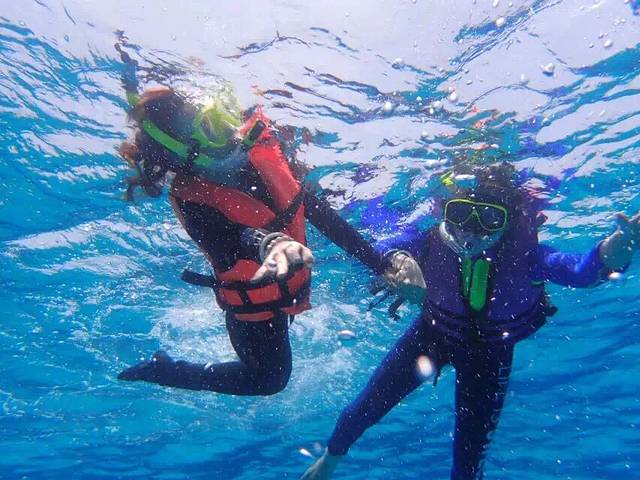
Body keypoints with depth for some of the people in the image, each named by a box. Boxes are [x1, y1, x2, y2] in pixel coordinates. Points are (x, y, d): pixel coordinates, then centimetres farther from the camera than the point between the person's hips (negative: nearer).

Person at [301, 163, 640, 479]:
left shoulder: (522, 252, -32)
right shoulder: (429, 240, -30)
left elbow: (581, 271, -44)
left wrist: (612, 254, -65)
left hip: (490, 351, 0)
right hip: (433, 333, 0)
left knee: (471, 449, 14)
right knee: (370, 404, 7)